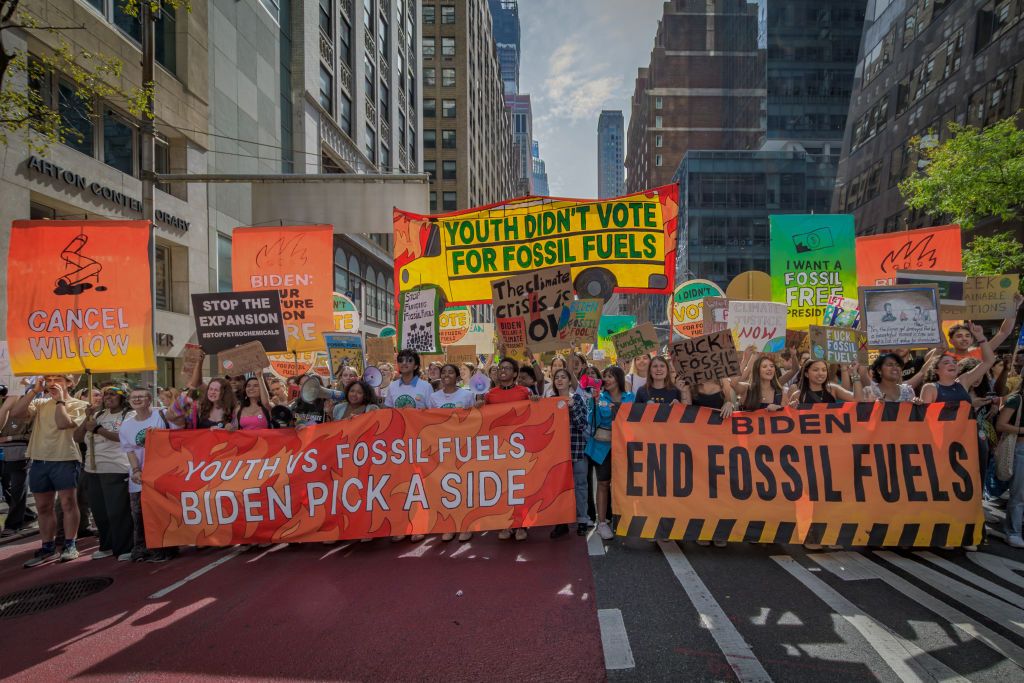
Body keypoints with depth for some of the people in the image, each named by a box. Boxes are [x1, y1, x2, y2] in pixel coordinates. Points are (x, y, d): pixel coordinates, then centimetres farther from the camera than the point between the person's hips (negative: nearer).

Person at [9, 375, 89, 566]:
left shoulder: (78, 405, -2)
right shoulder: (40, 403, 12)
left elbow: (63, 423, -19)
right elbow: (15, 413, -4)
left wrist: (59, 400, -11)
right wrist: (34, 391, -4)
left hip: (65, 460, -5)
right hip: (39, 461, 5)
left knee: (68, 503, -1)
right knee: (43, 507, 11)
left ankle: (70, 545, 8)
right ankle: (47, 548, 21)